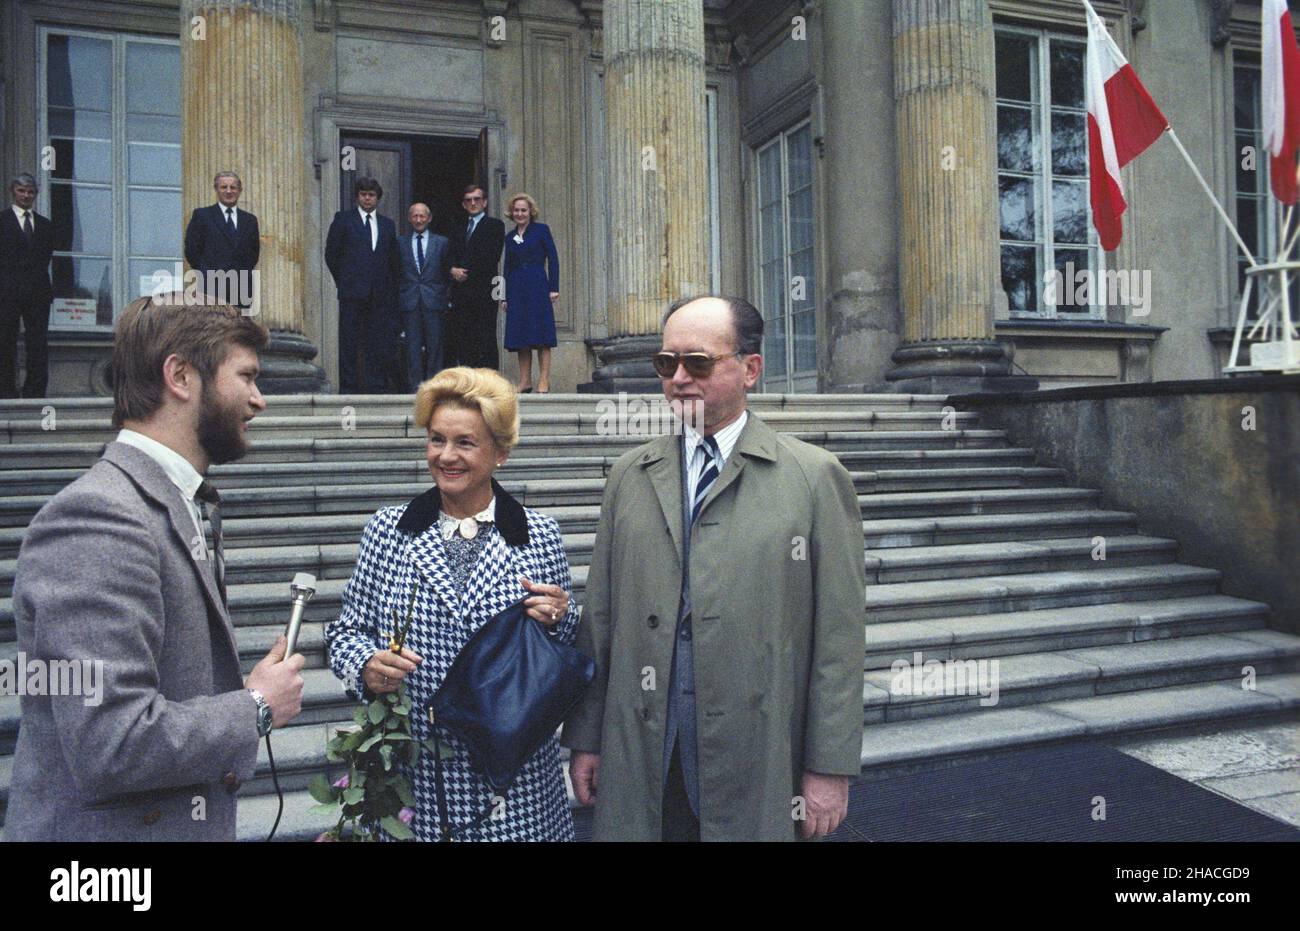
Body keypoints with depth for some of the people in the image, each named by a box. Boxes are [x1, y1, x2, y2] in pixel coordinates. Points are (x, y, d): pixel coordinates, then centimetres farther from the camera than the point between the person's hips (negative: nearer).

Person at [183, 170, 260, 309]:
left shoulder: (250, 220, 16)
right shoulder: (201, 215, 7)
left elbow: (254, 253, 18)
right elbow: (191, 251, 4)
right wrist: (207, 273, -1)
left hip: (242, 290, 3)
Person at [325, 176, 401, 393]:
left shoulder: (388, 225, 15)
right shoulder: (343, 219, 5)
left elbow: (393, 260, 17)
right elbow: (331, 253, 5)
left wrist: (390, 287, 9)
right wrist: (343, 280, 4)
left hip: (380, 294, 3)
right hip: (352, 292, -3)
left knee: (379, 345, 2)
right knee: (348, 343, -2)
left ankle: (376, 388, 8)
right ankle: (348, 388, 3)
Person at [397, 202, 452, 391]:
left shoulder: (442, 242, 9)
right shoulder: (401, 244, 9)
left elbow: (447, 271, 11)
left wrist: (444, 296, 4)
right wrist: (399, 298, 2)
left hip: (434, 300, 0)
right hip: (409, 302, 0)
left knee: (434, 343, 0)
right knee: (413, 344, -1)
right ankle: (415, 384, 2)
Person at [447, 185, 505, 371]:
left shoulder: (494, 225, 4)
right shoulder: (459, 228, 22)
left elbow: (491, 258, -8)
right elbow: (451, 257, 17)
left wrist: (466, 272, -9)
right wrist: (453, 269, -5)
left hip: (483, 292, -5)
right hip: (461, 294, 5)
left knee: (486, 341, -6)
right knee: (463, 342, 2)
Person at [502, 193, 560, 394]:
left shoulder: (541, 230, 3)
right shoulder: (510, 237, 16)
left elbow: (553, 259, -2)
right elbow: (507, 267, 16)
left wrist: (554, 288, -10)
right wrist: (506, 296, 11)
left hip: (538, 287, -4)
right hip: (516, 289, 5)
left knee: (541, 334, -5)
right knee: (519, 335, 3)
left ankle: (544, 379, -3)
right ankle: (525, 380, 7)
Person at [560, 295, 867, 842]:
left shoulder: (815, 477, -3)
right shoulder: (629, 476, 8)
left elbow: (838, 638, -5)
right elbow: (599, 617, 8)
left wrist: (831, 767, -6)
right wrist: (584, 738, 6)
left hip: (758, 768, -2)